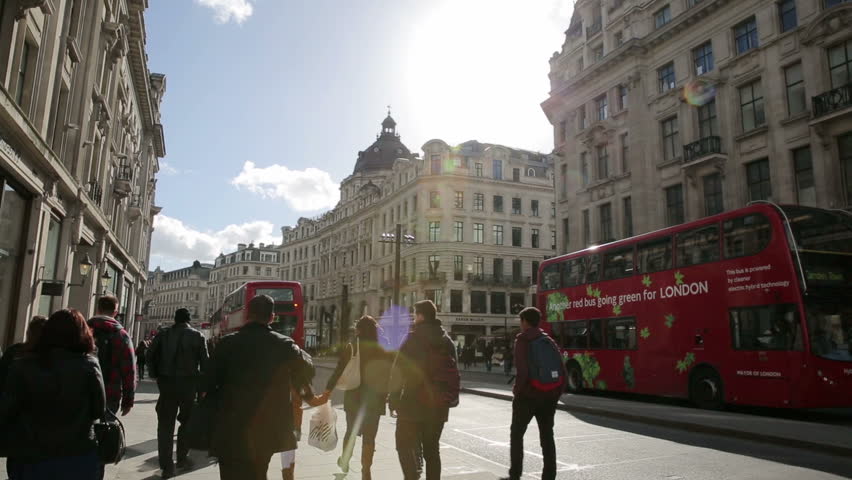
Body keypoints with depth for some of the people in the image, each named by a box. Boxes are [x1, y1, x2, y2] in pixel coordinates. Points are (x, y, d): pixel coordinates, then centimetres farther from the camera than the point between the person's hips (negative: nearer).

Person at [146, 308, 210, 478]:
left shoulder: (163, 335, 3)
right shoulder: (198, 336, -1)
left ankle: (167, 465, 4)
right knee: (187, 421, 16)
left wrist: (156, 376, 4)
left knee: (166, 424, 6)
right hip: (189, 383, -1)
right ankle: (182, 458, 20)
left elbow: (150, 356, -4)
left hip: (167, 383, 1)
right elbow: (204, 362, -7)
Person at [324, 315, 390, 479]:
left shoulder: (350, 349, -8)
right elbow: (387, 378, -3)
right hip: (374, 400, -1)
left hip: (353, 398, 1)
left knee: (351, 431, 21)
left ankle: (345, 461, 38)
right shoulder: (382, 352, -5)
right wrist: (384, 397, 6)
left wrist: (328, 389, -4)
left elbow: (338, 371, -11)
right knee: (369, 436, 7)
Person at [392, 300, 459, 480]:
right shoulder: (447, 341, 10)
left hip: (414, 404, -6)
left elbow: (400, 372, -14)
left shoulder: (413, 339, -10)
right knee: (432, 448, 15)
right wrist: (451, 399, 19)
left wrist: (394, 399, -8)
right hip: (439, 405, 6)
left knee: (405, 445, 4)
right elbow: (454, 373, 13)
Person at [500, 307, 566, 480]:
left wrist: (517, 390, -5)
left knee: (517, 434, 9)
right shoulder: (549, 340, 9)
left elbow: (522, 370, -19)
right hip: (549, 396, 5)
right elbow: (562, 370, 6)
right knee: (547, 436, 12)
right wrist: (557, 393, 12)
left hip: (528, 395, -5)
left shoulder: (522, 340, -9)